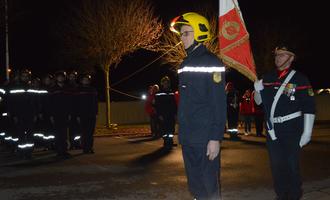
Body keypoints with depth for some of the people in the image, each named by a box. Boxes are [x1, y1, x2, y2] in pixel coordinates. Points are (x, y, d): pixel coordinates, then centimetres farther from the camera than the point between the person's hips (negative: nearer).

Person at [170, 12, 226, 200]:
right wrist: (182, 132, 16)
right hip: (188, 138, 8)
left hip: (206, 139, -8)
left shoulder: (212, 63, -10)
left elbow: (219, 104, -15)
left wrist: (216, 138, -20)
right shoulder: (186, 64, 15)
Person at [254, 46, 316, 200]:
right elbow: (259, 101, 16)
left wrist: (307, 132, -11)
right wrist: (258, 90, -6)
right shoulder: (268, 78, 9)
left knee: (291, 164, 1)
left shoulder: (299, 78, -5)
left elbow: (309, 107, -7)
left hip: (292, 129, -4)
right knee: (276, 164, 10)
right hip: (273, 129, 4)